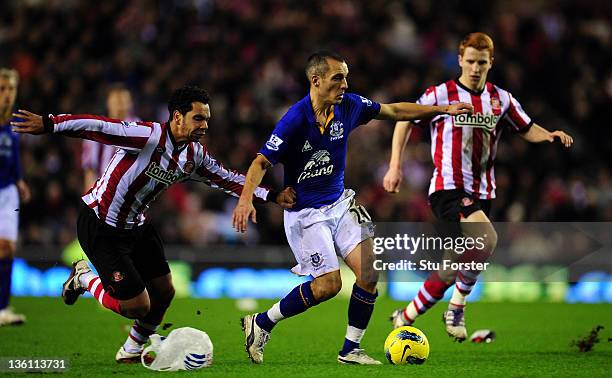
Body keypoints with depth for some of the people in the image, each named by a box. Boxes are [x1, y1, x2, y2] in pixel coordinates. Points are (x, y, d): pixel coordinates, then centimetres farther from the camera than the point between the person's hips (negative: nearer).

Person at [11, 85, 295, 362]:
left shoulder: (194, 155, -1)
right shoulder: (149, 136, -26)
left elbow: (227, 179, 12)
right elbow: (98, 127, -31)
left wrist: (272, 196, 8)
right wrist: (48, 124, -40)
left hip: (135, 225, 9)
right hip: (100, 228, -9)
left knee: (164, 292, 13)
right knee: (138, 307, -8)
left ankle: (132, 351, 36)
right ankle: (85, 278, 19)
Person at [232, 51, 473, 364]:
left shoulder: (348, 106, -5)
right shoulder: (295, 120, -22)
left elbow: (394, 111, 11)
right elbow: (262, 162, -20)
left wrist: (444, 110, 11)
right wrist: (246, 199, -37)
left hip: (339, 203, 6)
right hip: (305, 212, -6)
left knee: (368, 274, -8)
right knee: (328, 284, -13)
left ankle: (350, 350, 6)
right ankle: (261, 323, 7)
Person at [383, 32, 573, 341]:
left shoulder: (501, 99, 11)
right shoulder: (440, 95, 0)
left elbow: (526, 129, 22)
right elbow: (405, 120, 10)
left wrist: (550, 135, 0)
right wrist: (395, 165, 3)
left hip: (482, 193, 5)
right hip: (448, 188, -5)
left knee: (458, 265, 1)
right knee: (486, 240, -29)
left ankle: (406, 316, 18)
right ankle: (457, 307, -12)